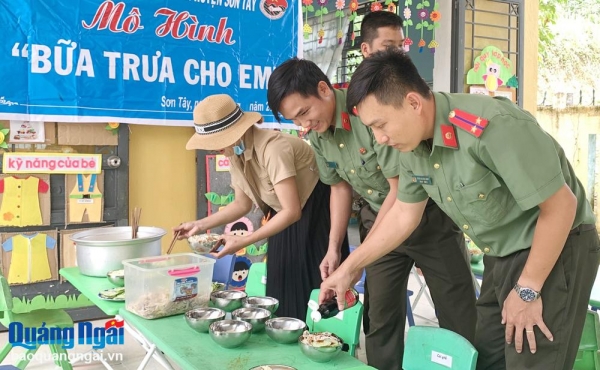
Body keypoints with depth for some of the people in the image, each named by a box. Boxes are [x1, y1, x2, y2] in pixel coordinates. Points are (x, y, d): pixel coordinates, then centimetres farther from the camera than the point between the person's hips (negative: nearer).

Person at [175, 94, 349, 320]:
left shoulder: (272, 148, -31)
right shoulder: (236, 153, -4)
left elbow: (292, 211, -31)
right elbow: (242, 204, 6)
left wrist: (244, 241, -31)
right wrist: (201, 224, -5)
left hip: (316, 215, -8)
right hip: (287, 218, 8)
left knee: (311, 290, -3)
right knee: (282, 288, 9)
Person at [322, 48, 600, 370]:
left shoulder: (494, 126, -32)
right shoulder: (412, 146, -6)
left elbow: (561, 205, -25)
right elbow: (403, 216, 6)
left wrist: (527, 290, -18)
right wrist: (347, 268, 7)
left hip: (558, 250, -7)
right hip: (501, 257, 8)